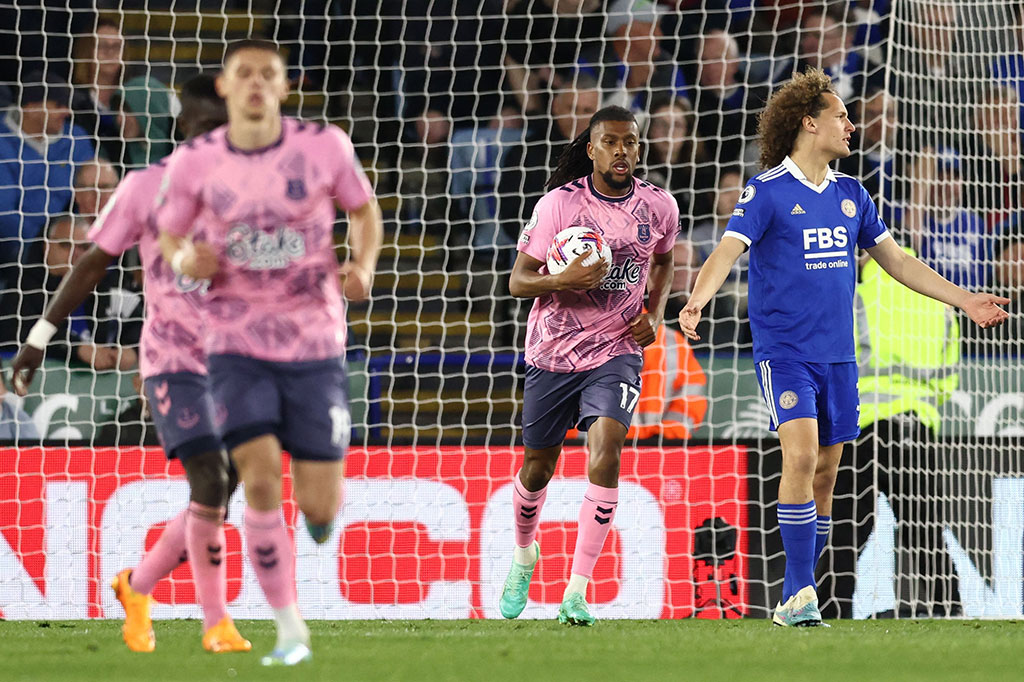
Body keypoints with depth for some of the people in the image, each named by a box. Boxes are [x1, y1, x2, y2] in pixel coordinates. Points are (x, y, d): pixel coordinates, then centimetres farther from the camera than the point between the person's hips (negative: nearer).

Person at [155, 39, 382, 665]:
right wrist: (184, 260, -14)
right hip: (238, 347, 0)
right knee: (260, 482, -17)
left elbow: (364, 210, 10)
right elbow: (168, 237, 9)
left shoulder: (324, 146, -6)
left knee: (319, 512, -3)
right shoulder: (195, 162, -4)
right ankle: (290, 628, -1)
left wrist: (363, 266, -9)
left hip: (315, 344, 0)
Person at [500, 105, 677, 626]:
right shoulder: (559, 204, -10)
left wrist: (655, 314, 4)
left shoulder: (658, 207, -1)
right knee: (538, 465, 11)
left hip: (616, 350, 0)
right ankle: (524, 552, 45)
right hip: (553, 350, 0)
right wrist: (563, 279, -26)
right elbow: (518, 280, -7)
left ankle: (577, 593, -20)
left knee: (605, 449, -22)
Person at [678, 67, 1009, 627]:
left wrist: (964, 301, 22)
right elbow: (727, 251, -17)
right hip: (783, 347, -6)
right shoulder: (767, 191, -6)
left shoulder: (851, 195, 13)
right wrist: (695, 302, -36)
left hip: (838, 354, 6)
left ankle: (795, 600, 14)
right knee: (801, 457, -21)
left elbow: (896, 260, 22)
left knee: (825, 475, 6)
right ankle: (799, 595, -20)